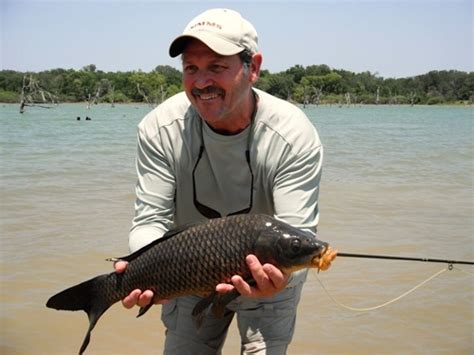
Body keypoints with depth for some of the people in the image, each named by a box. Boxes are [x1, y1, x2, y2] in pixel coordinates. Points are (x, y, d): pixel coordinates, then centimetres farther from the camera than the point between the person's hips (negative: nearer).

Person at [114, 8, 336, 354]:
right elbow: (151, 219, -20)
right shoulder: (159, 128, -20)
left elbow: (296, 232, -29)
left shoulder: (295, 135, -26)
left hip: (271, 276, -2)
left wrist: (277, 273, -52)